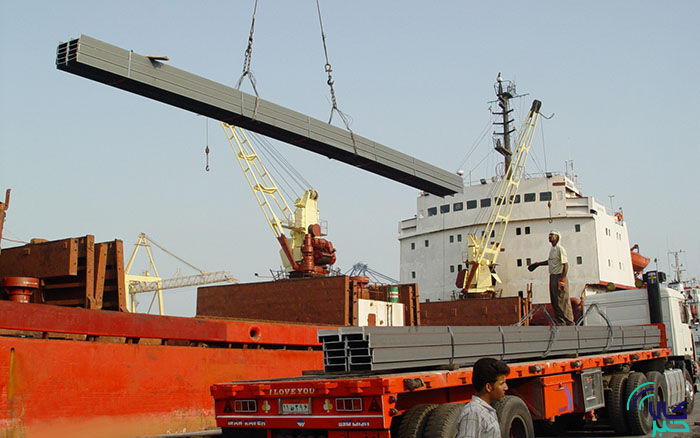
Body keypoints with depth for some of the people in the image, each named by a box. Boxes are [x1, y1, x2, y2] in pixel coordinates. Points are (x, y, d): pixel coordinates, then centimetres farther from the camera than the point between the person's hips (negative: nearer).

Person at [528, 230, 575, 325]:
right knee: (554, 301, 10)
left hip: (559, 276, -9)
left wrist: (562, 279, -23)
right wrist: (538, 264, 35)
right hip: (552, 277, 9)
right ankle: (559, 322, 15)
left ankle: (569, 323, -3)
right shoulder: (552, 249, 15)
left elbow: (565, 264, -17)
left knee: (562, 300, -8)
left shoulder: (560, 249, -12)